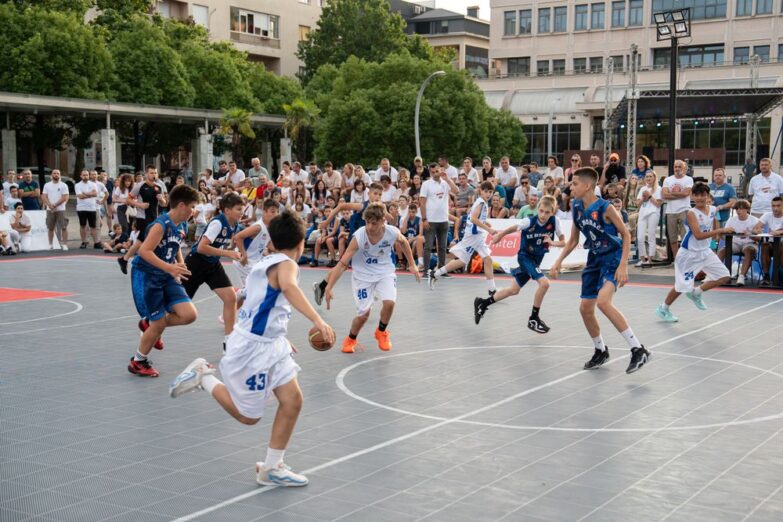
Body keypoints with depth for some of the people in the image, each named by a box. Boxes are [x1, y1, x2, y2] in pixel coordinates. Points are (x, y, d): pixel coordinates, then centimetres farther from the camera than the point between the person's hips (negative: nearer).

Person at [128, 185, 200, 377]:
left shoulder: (182, 226, 6)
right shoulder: (161, 225, -20)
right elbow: (144, 251, -28)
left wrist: (179, 267, 11)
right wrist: (169, 267, -35)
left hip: (166, 277, 7)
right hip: (146, 277, -7)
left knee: (189, 315, -8)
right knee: (159, 324, -4)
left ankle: (150, 324, 19)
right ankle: (138, 362, 20)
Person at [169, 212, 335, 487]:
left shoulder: (268, 263, 11)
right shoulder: (286, 264, -17)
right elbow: (288, 287, -43)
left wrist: (280, 338, 35)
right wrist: (317, 320, -53)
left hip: (270, 345, 9)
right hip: (252, 348, -9)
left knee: (292, 401, 2)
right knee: (248, 416, 4)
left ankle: (272, 468, 11)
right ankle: (203, 377, 15)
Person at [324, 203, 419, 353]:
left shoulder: (393, 233, -21)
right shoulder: (359, 237, -28)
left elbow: (403, 242, 6)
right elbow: (342, 264, -27)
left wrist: (412, 264, 11)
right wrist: (329, 287, -35)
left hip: (385, 272, 2)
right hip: (363, 274, -2)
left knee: (389, 302, -21)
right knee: (364, 313, -9)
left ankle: (381, 332, 11)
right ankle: (350, 339, 24)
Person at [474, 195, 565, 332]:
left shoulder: (555, 222, -15)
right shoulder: (529, 222, -23)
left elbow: (563, 241, -8)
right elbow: (512, 229, -5)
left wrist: (552, 242, -27)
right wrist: (499, 235, 6)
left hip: (536, 259, 5)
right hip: (525, 256, -5)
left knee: (514, 290, 15)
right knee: (544, 283, -24)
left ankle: (483, 303, 33)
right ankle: (533, 319, -6)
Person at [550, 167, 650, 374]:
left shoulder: (606, 208, -19)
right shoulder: (576, 208, 1)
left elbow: (626, 235, -15)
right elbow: (573, 240, 12)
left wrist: (623, 266, -23)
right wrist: (559, 261, 2)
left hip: (613, 258, -8)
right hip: (594, 259, 8)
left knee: (603, 302, -28)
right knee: (585, 308, 9)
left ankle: (638, 349, -21)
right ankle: (600, 351, 32)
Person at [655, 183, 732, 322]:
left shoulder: (713, 210, 0)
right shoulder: (692, 213, -20)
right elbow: (698, 235, -30)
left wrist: (717, 234, 5)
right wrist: (722, 230, -31)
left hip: (705, 251, 7)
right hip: (689, 254, -6)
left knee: (724, 277, 1)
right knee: (682, 286, 0)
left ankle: (696, 293, 18)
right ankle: (663, 309, 21)